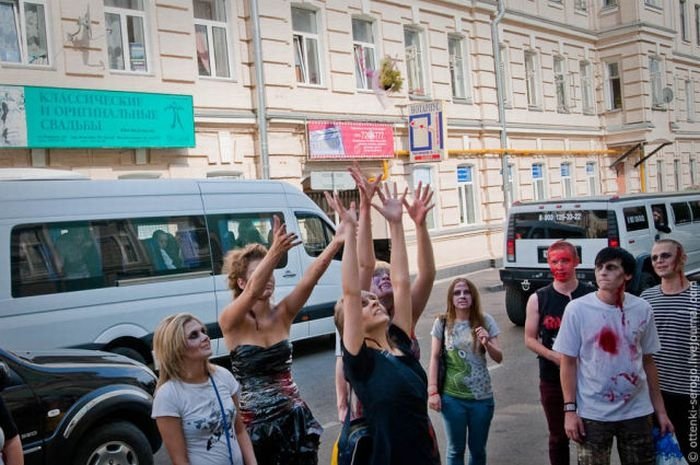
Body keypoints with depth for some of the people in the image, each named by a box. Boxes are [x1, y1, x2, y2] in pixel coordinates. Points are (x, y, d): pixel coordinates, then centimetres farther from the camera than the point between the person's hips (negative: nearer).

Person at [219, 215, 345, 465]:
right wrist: (275, 251, -49)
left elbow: (310, 278, -18)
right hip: (255, 421, -3)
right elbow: (252, 291, -33)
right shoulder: (231, 321, -12)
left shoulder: (282, 314, -2)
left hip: (294, 416, 3)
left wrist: (336, 242, -34)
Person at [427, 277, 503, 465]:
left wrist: (486, 343, -22)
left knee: (478, 449, 15)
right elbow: (434, 359, -2)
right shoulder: (442, 323, -5)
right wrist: (432, 391, -7)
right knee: (456, 449, 12)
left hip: (482, 397, 1)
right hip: (452, 398, -1)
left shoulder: (485, 321, -4)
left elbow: (499, 358, -3)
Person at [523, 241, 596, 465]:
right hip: (552, 378, 1)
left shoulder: (591, 295, -3)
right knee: (558, 436, 14)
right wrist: (554, 356, -15)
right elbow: (530, 339, 1)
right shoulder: (538, 299, -1)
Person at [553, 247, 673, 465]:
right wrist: (570, 409, -9)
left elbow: (647, 361, 8)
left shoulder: (642, 309, -1)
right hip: (593, 413, -2)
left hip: (637, 411, 2)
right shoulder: (577, 309, -9)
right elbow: (568, 362, -5)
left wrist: (660, 410, 8)